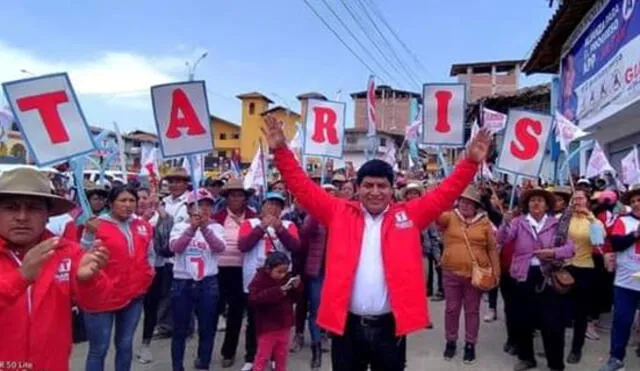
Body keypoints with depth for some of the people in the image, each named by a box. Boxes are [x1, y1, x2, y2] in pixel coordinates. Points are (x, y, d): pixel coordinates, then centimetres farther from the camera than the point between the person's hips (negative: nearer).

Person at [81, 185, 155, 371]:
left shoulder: (144, 227, 4)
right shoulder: (97, 226, -11)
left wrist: (148, 274, 2)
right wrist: (90, 234, -24)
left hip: (134, 295, 4)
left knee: (125, 345, 18)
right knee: (98, 349, 5)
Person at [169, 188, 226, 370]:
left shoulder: (216, 227, 2)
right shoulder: (180, 227, 2)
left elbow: (219, 247, -17)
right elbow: (175, 247, -16)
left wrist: (204, 227, -29)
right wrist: (192, 228, -29)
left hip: (208, 283, 0)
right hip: (182, 282, 0)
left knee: (207, 328, 8)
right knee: (180, 329, 8)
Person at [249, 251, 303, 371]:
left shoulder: (286, 278, 4)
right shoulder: (260, 279, -13)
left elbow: (293, 298, 13)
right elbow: (254, 299, -29)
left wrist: (297, 287, -9)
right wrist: (278, 291, -33)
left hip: (284, 325, 6)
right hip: (267, 327, -5)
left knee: (282, 356, 17)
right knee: (263, 356, 2)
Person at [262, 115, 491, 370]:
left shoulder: (408, 215, 3)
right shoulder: (340, 213, 2)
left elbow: (445, 193, 1)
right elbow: (303, 188, 0)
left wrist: (471, 161, -8)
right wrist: (281, 150, -7)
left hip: (389, 325, 1)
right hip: (348, 325, 0)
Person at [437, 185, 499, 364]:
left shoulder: (484, 222, 1)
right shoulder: (449, 217, 0)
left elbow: (492, 248, 5)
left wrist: (496, 271, 3)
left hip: (476, 274, 0)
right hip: (451, 273, 0)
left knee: (472, 310, 12)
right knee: (452, 309, 12)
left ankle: (470, 344, 26)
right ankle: (451, 342, 28)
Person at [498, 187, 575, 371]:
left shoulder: (556, 224, 5)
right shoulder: (518, 222, 2)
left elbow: (570, 248, -1)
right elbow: (502, 240, -12)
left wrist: (553, 252, -19)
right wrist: (506, 222, -30)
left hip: (549, 276, -1)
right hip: (524, 276, 1)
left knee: (552, 322, 2)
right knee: (522, 320, 10)